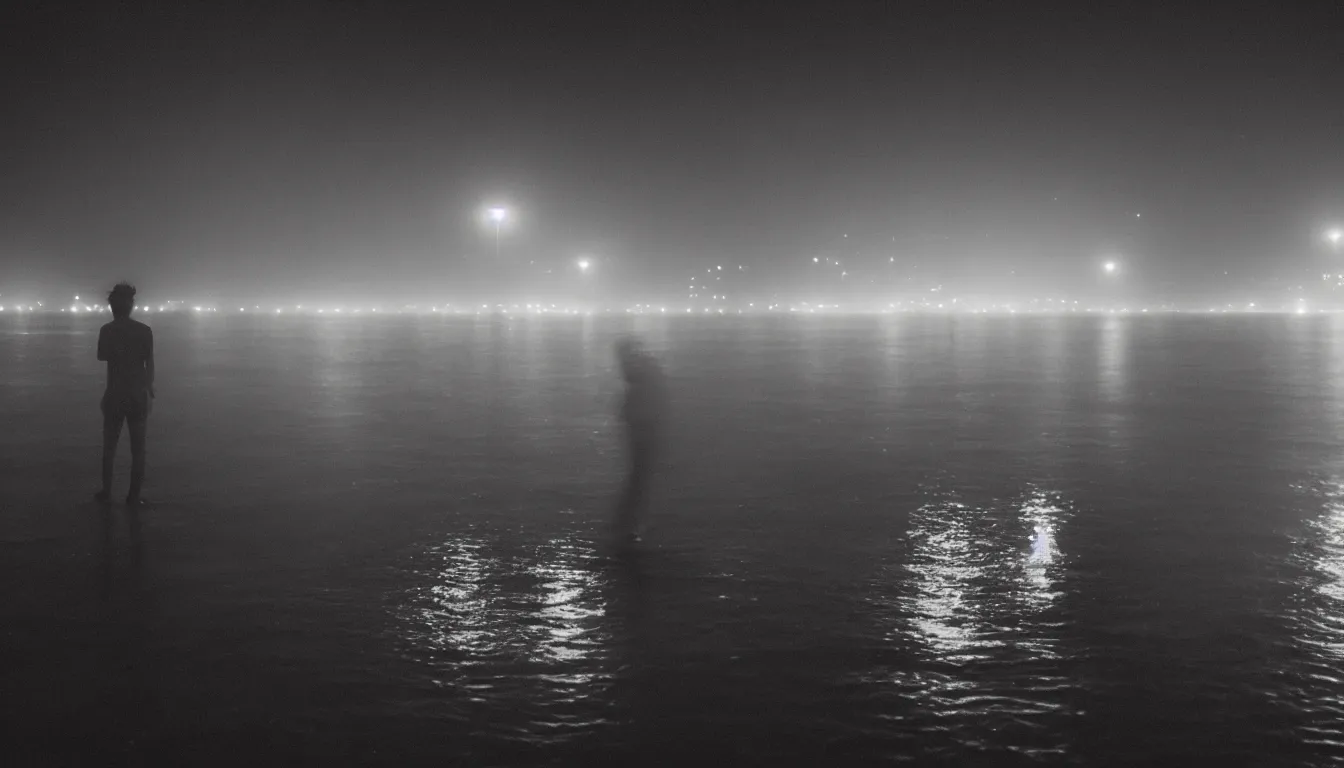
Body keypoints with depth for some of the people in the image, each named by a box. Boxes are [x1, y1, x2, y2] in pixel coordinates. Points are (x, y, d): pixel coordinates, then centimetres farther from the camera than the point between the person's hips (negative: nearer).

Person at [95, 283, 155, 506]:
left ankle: (106, 491, 17)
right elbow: (150, 365, -1)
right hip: (139, 395, 0)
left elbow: (102, 357, 8)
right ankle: (134, 495, 6)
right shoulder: (144, 331, -5)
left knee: (109, 445, 14)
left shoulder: (107, 330, -6)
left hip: (114, 394, 0)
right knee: (138, 447, 6)